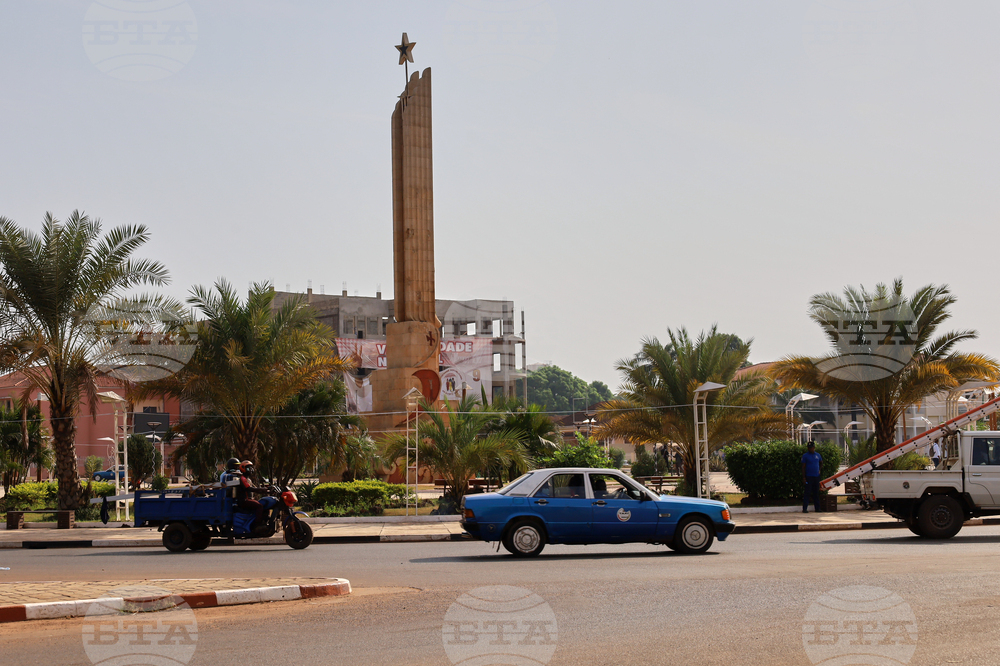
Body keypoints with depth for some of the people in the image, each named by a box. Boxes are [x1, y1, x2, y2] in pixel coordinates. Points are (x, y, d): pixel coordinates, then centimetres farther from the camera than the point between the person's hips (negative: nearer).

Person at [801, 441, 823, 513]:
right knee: (807, 493, -7)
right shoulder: (805, 455, -2)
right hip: (809, 477, -4)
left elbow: (821, 462, 29)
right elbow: (803, 467, -3)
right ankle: (804, 508, -7)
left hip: (816, 476, 4)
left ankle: (817, 508, 13)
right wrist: (804, 477, -9)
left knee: (816, 493, 8)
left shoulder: (817, 455, 10)